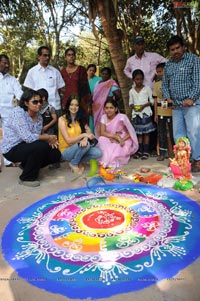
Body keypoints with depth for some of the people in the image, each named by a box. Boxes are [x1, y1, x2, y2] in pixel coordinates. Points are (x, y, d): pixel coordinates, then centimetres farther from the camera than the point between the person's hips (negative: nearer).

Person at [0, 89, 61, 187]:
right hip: (12, 149, -7)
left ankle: (27, 166, 19)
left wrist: (50, 140, -20)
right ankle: (26, 178, -10)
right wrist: (49, 137, -22)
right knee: (42, 146, -31)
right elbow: (27, 137, -32)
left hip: (26, 146, 8)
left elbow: (38, 136, 1)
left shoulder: (39, 116, 1)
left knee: (55, 154, -3)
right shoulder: (18, 112, -22)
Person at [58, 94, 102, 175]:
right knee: (85, 145, -33)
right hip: (66, 151, -5)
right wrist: (83, 135, -27)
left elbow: (89, 132, -4)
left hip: (79, 148, 5)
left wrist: (85, 138, -27)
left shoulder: (81, 118, 5)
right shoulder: (62, 119, -13)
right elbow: (68, 140, -18)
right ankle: (73, 164, -8)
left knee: (98, 153, -19)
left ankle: (79, 162, 2)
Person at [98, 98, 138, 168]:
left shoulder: (122, 117, -16)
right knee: (101, 139, -26)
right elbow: (102, 133, -14)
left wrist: (122, 139, -28)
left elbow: (131, 132, -12)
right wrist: (114, 136, -29)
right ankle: (106, 161, -20)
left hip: (123, 142, -4)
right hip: (111, 141, 4)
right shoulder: (104, 117, -4)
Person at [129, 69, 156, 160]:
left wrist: (144, 105, -16)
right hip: (136, 114, 3)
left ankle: (146, 151, 5)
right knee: (139, 133, 7)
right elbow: (130, 102, 11)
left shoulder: (147, 89, 0)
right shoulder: (131, 91, 8)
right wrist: (133, 106, -11)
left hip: (145, 113, -2)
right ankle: (140, 151, 14)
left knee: (146, 133, 1)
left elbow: (151, 101, -2)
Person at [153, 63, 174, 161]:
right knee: (161, 133, 7)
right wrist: (155, 114, 6)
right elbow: (155, 100, 9)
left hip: (171, 112, -3)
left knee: (172, 133, 4)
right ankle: (163, 153, 17)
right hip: (160, 113, 4)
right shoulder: (156, 84, 8)